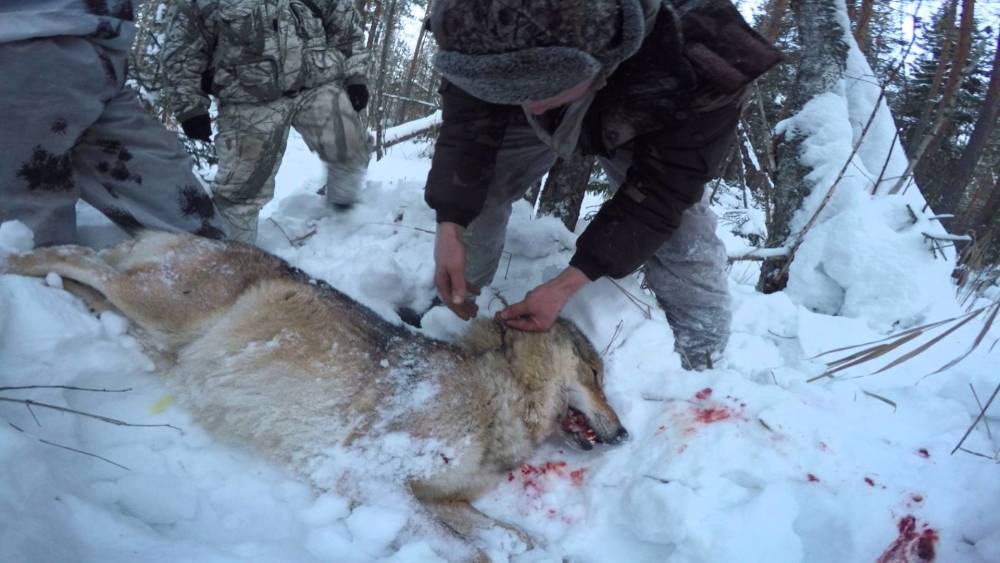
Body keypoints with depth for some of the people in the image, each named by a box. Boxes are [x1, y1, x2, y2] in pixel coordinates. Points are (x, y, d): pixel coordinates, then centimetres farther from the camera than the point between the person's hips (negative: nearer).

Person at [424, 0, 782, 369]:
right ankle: (454, 318, 16)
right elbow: (467, 117, -26)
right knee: (468, 195, -7)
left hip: (646, 131, -2)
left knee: (685, 237, -15)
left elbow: (659, 192, -36)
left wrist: (566, 284, -40)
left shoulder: (698, 60, -47)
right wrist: (450, 226, -37)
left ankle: (700, 365, 8)